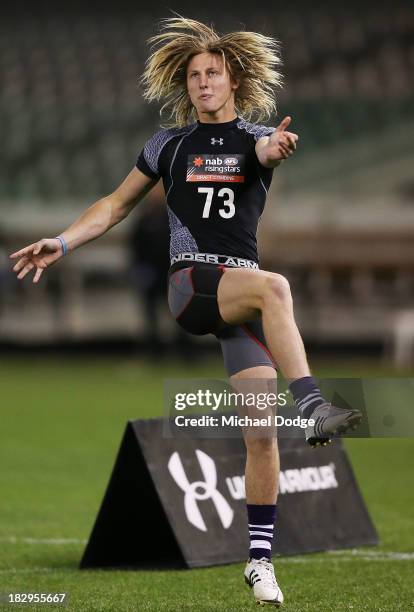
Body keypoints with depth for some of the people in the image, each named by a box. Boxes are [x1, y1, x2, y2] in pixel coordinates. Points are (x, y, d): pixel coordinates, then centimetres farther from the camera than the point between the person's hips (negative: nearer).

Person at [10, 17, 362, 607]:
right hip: (189, 283, -1)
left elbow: (267, 149, -16)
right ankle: (312, 407, -49)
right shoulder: (170, 145, 13)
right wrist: (61, 242, 10)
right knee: (275, 286, -35)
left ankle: (259, 556, 3)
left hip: (244, 293, 1)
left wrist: (278, 148, -41)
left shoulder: (257, 137, 10)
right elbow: (117, 204, 22)